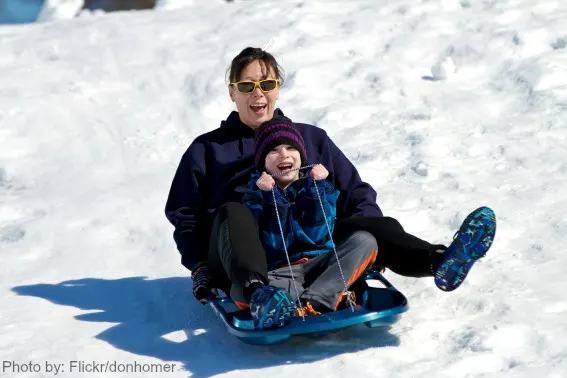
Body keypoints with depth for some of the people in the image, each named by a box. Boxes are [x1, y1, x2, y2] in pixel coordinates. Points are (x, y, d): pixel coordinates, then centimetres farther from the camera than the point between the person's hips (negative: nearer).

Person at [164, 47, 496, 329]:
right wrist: (198, 266, -1)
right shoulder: (206, 150, 21)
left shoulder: (311, 138, 25)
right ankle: (255, 294, -62)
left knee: (364, 224, -26)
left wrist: (374, 239, 0)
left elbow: (356, 192, 19)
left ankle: (441, 263, -54)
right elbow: (184, 215, 17)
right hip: (238, 258, -1)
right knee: (231, 214, -35)